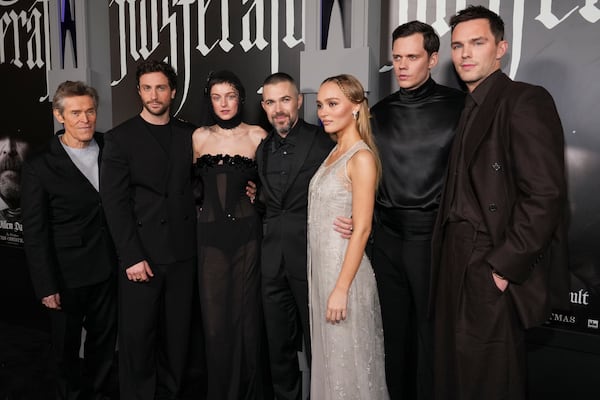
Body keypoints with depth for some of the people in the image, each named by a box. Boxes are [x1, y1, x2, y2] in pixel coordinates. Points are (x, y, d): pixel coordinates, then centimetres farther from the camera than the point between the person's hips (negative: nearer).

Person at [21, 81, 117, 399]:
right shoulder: (39, 167, -11)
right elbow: (35, 234, -9)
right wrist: (46, 287, -11)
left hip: (107, 268, 4)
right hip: (68, 275, -3)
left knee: (104, 340, 19)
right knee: (67, 348, 15)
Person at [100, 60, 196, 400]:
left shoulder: (188, 135, 9)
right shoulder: (121, 138, 0)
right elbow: (115, 202, -5)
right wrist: (131, 257, -12)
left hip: (182, 252, 3)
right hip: (141, 253, -3)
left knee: (177, 334, 10)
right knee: (138, 336, 4)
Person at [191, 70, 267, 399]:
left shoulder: (257, 135, -1)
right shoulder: (199, 136, 7)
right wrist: (205, 204, 8)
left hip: (246, 234, -2)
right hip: (209, 235, 2)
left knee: (246, 314, 7)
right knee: (214, 318, 5)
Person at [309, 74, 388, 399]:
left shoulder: (362, 157, -16)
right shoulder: (334, 153, 10)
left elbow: (362, 229, -19)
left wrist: (341, 289, -20)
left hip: (344, 268, -8)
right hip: (321, 265, 8)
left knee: (348, 359, 6)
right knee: (330, 354, 18)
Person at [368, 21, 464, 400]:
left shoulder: (458, 105, -5)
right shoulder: (381, 112, 9)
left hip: (432, 236, -4)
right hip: (387, 236, 5)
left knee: (432, 330, 8)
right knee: (394, 328, 16)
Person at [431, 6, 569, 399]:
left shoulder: (525, 100, -10)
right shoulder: (470, 109, 16)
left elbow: (545, 196, -19)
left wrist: (505, 267, -17)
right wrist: (448, 258, 5)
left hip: (494, 272, -8)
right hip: (459, 266, 8)